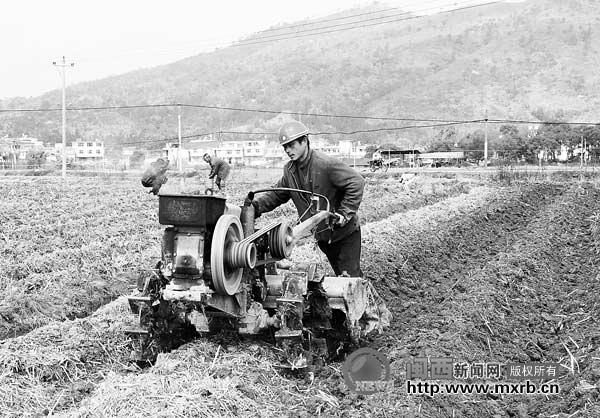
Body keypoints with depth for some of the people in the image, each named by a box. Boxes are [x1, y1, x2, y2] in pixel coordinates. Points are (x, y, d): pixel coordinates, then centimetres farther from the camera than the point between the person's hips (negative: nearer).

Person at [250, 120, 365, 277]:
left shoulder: (326, 164, -23)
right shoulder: (290, 170, 0)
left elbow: (357, 183, -22)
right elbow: (276, 195, 7)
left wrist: (345, 213, -24)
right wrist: (256, 205, -11)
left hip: (345, 233, -7)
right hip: (323, 236, 7)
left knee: (350, 275, -6)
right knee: (340, 274, 16)